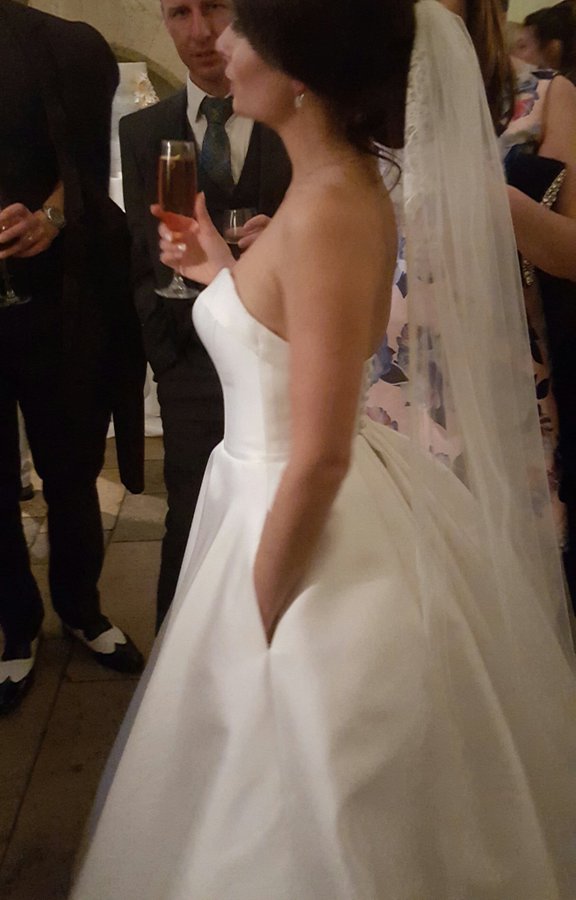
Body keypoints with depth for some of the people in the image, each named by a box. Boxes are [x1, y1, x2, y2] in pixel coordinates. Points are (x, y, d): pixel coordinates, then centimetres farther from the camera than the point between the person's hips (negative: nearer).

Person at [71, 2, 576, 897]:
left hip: (306, 527, -9)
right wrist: (225, 271, 14)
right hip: (309, 505, 9)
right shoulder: (341, 187, 3)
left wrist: (257, 627, -16)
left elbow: (319, 458, -26)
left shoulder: (327, 209, -26)